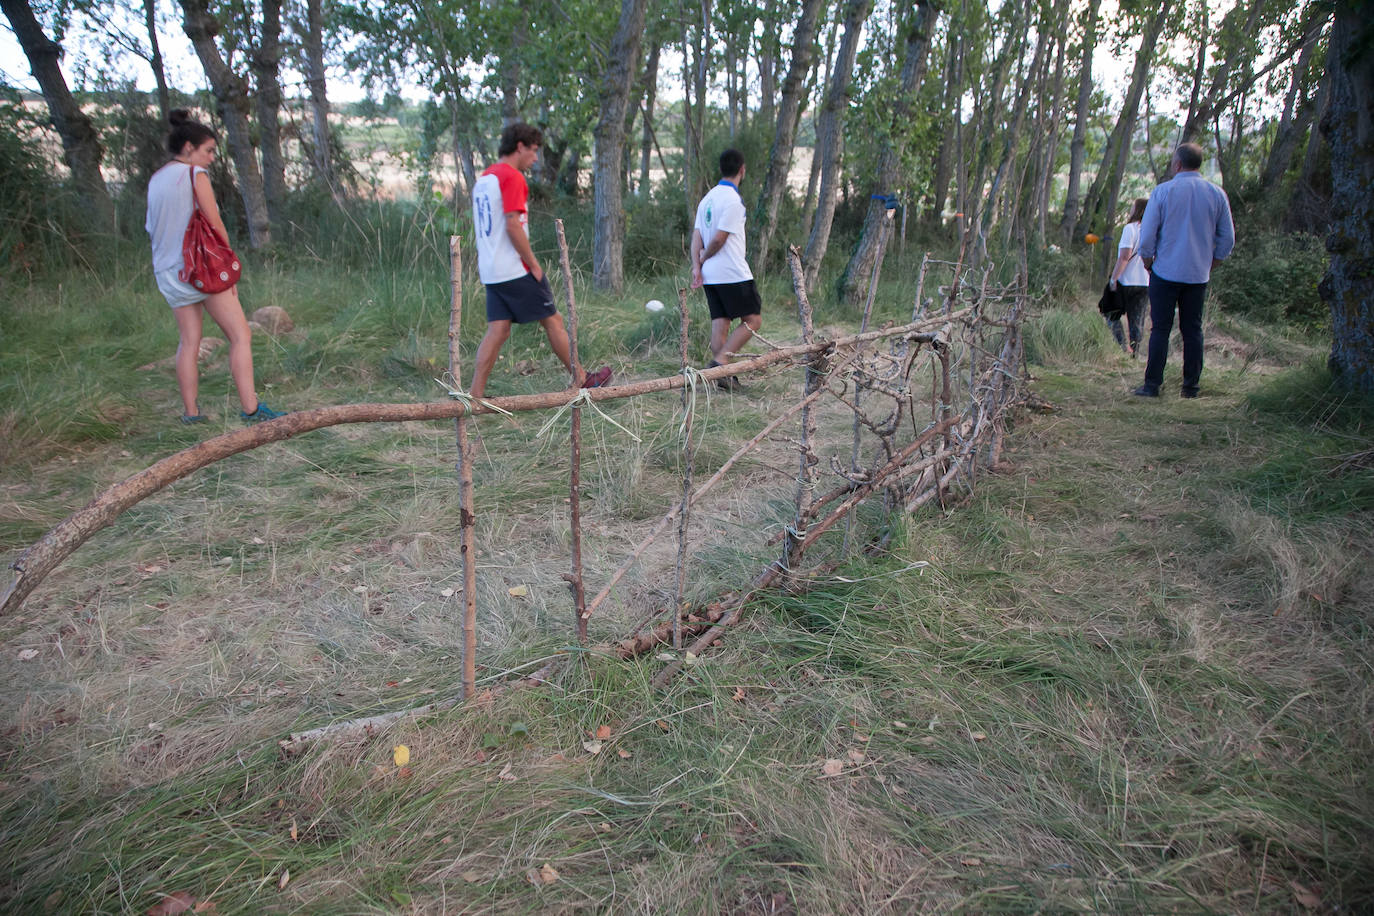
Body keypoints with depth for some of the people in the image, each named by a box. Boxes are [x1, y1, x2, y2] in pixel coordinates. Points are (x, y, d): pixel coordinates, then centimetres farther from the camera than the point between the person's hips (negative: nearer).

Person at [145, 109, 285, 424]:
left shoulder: (155, 180, 15)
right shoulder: (195, 175, -6)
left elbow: (152, 227, 17)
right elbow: (215, 226, -9)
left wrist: (161, 269, 20)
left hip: (168, 271, 8)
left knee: (189, 341, 11)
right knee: (240, 336, -4)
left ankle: (190, 412, 11)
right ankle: (250, 408, -10)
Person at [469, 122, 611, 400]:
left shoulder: (482, 179, 17)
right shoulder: (512, 177, -11)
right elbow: (513, 225, -19)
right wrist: (534, 264, -13)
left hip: (491, 271, 8)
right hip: (515, 270, -8)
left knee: (497, 331, 6)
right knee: (553, 321, 3)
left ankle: (475, 395, 1)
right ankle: (583, 380, 14)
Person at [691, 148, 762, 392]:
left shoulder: (707, 198, 14)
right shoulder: (733, 200, -13)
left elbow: (696, 235, 8)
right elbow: (720, 239, -16)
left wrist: (696, 265, 0)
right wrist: (704, 259, 0)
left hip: (710, 274, 8)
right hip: (733, 273, -8)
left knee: (720, 322, 8)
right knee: (753, 320, -2)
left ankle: (723, 375, 6)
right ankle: (720, 361, -14)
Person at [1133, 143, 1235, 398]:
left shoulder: (1162, 192, -7)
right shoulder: (1217, 194, 4)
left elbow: (1147, 235, -6)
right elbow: (1227, 238, 7)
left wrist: (1148, 262, 9)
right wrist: (1209, 265, 17)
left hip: (1166, 273, -3)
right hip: (1199, 276, 3)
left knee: (1160, 329, 1)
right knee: (1193, 330, 8)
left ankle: (1152, 385, -1)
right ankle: (1191, 387, 10)